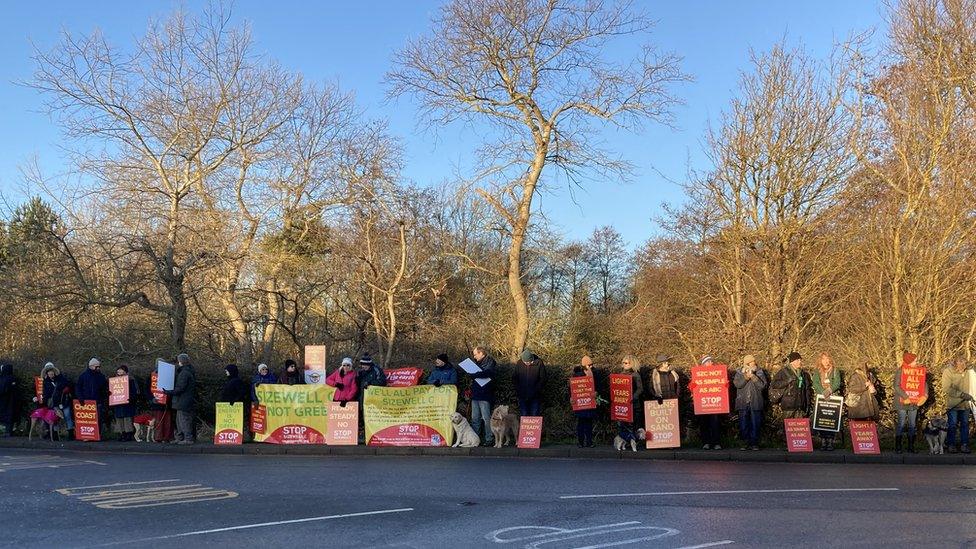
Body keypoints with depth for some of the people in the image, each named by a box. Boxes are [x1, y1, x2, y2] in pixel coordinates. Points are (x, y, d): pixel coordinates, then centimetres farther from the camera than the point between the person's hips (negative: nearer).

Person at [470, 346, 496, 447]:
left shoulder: (490, 362, -7)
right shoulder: (478, 362, 18)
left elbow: (488, 373, -26)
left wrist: (473, 374, -18)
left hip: (484, 396, -8)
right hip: (476, 395, 8)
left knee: (486, 418, -6)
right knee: (475, 418, 10)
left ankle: (489, 439, -2)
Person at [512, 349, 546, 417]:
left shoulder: (539, 363, -15)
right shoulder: (519, 363, -8)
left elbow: (542, 379, -8)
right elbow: (514, 378, 3)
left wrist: (536, 390, -15)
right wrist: (518, 390, -8)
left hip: (535, 396, -2)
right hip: (522, 395, 2)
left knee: (534, 414, 9)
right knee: (524, 414, 12)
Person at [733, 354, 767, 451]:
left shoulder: (759, 372, 8)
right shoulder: (739, 372, 8)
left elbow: (763, 385, -4)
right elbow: (737, 384, -7)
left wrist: (753, 376, -12)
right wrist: (746, 376, -17)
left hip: (755, 403, 0)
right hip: (743, 403, 0)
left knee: (755, 424, 0)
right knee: (743, 424, 1)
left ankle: (754, 443, 7)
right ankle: (745, 443, 8)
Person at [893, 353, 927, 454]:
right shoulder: (900, 371, -9)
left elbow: (924, 384, 8)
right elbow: (896, 386, -16)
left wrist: (925, 395, -10)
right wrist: (906, 397, -22)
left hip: (914, 403, 5)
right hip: (902, 402, -5)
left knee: (912, 425, 8)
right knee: (901, 424, -1)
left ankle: (911, 446, 14)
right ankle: (898, 446, 6)